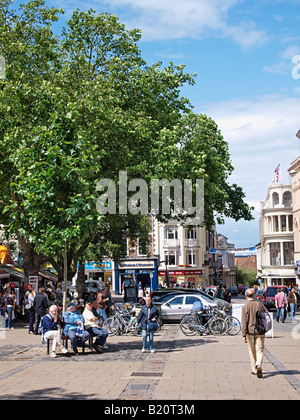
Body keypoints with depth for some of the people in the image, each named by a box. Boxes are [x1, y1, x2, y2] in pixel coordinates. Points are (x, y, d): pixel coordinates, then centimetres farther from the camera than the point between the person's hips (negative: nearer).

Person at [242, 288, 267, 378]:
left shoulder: (245, 307, -7)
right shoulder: (260, 304, 1)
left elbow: (244, 322, -9)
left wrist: (244, 335, -7)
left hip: (250, 331, -1)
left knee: (252, 351, 13)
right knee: (260, 350, 2)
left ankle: (254, 370, 20)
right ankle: (259, 365, -22)